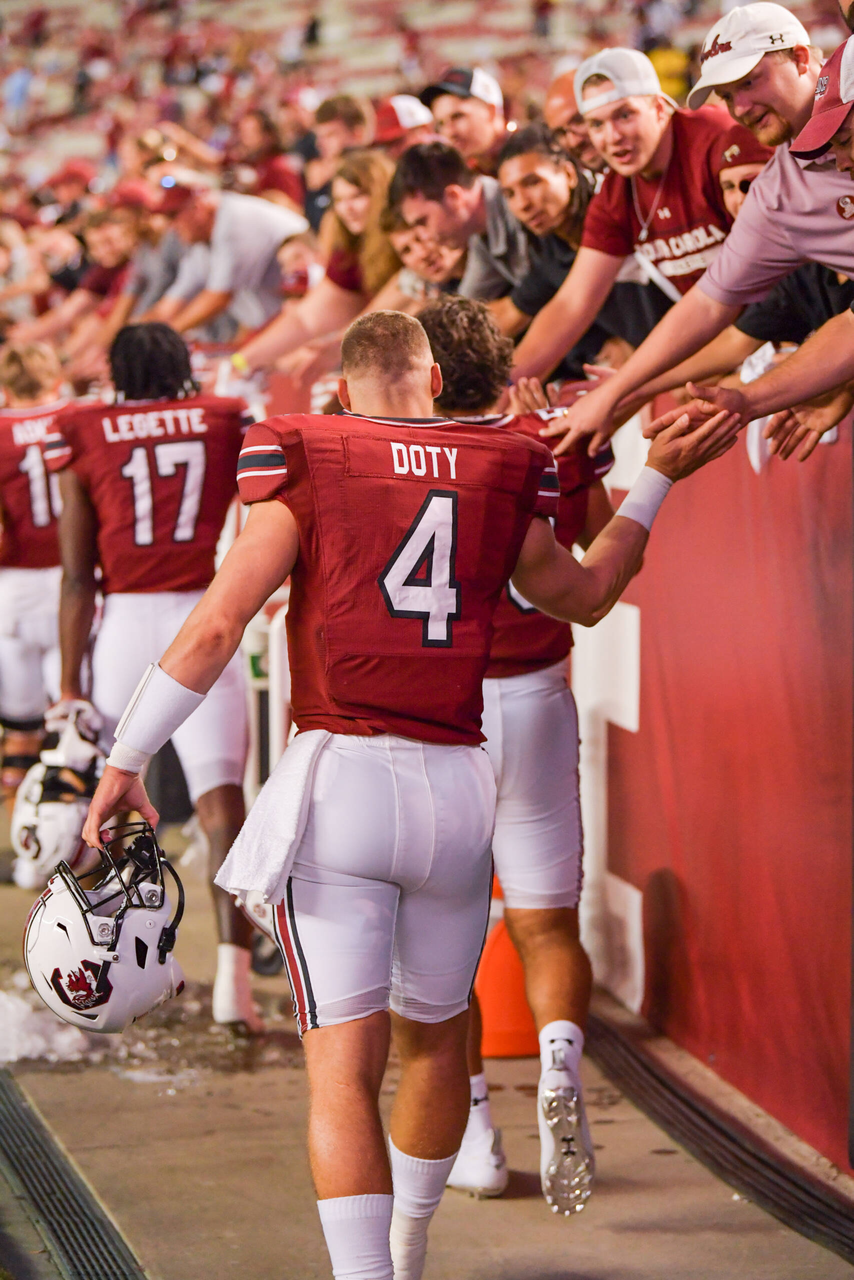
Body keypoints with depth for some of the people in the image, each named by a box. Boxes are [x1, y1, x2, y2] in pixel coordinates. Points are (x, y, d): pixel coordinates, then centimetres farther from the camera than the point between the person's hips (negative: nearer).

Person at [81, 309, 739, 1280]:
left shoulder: (306, 468, 1)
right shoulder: (502, 474, 10)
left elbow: (216, 627, -6)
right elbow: (583, 595, 28)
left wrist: (124, 763, 0)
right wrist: (659, 479, 41)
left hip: (337, 774, -3)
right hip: (457, 787, 4)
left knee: (345, 1066, -5)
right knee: (434, 1035, 24)